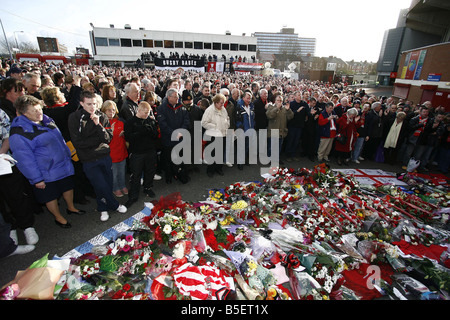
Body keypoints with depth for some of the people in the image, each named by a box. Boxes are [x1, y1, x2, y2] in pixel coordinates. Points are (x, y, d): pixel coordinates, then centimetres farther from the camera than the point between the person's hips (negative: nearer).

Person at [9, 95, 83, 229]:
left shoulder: (47, 120, 3)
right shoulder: (19, 132, -19)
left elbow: (60, 139, 16)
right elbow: (25, 158, -18)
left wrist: (68, 155, 18)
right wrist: (37, 179, -17)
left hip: (64, 165, 7)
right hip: (46, 174, -7)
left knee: (68, 187, 21)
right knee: (51, 197, 10)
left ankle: (71, 208, 44)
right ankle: (58, 218, 31)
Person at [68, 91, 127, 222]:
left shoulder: (102, 116, 0)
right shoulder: (74, 118, -7)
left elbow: (108, 138, -8)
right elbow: (78, 142, -12)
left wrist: (98, 125, -21)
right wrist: (98, 139, -9)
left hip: (104, 156, 3)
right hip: (88, 160, -2)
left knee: (108, 185, 9)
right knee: (101, 186, -1)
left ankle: (103, 207, 35)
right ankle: (115, 205, 26)